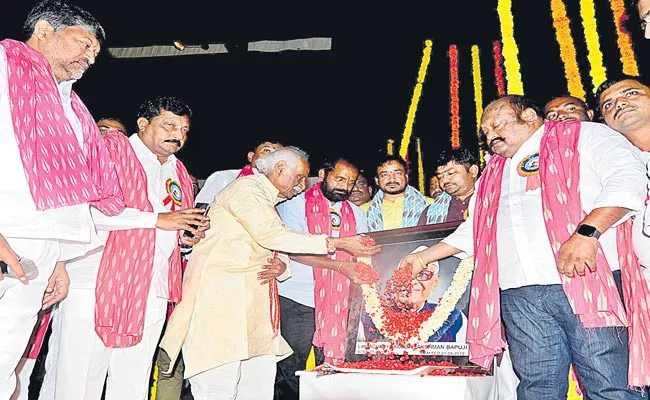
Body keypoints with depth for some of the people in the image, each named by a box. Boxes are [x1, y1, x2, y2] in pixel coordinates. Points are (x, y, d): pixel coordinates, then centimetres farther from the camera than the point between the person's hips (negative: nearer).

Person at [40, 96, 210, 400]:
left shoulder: (179, 173, 20)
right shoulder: (112, 150, -1)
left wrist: (186, 238, 8)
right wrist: (157, 219, -15)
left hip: (151, 298, 6)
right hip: (93, 290, -6)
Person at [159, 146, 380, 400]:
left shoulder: (269, 203, 24)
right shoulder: (247, 188, -5)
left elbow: (271, 250, 23)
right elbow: (271, 235, -19)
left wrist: (282, 267, -4)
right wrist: (335, 243, -18)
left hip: (249, 301, 9)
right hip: (219, 295, -9)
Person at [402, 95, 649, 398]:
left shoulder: (583, 136, 11)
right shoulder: (493, 175, 27)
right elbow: (471, 231, 30)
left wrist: (586, 233, -20)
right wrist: (422, 258, 25)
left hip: (587, 282, -4)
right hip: (518, 295, 5)